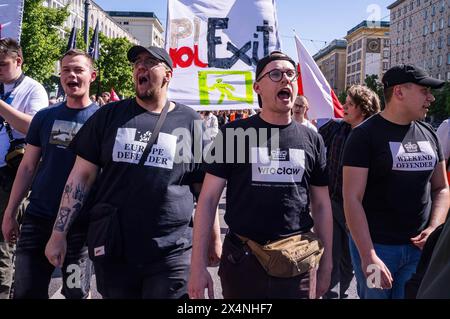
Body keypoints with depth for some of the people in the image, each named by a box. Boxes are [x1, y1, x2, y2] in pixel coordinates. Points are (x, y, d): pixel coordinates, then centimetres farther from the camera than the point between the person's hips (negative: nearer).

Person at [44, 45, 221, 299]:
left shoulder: (189, 122, 2)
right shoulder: (109, 115, 6)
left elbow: (204, 186, 6)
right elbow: (82, 175, 5)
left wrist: (214, 238, 4)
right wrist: (59, 232, 2)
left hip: (172, 252, -2)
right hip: (111, 249, 2)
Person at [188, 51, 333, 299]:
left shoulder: (311, 139, 4)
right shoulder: (234, 133, -3)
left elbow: (322, 205, 10)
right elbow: (208, 199, -4)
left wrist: (326, 265, 9)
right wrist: (198, 267, -10)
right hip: (242, 260, -1)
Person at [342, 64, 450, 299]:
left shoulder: (428, 135, 8)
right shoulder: (365, 135, -9)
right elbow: (352, 199, -14)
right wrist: (368, 257, -19)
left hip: (419, 247, 5)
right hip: (375, 245, -5)